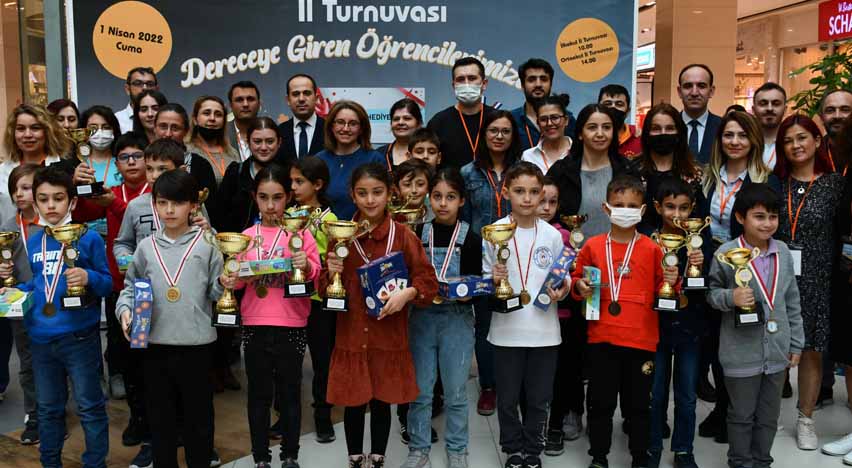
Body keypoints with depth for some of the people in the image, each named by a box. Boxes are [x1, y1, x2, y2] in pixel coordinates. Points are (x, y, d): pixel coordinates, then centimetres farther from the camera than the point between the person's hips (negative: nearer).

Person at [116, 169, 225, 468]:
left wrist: (224, 284, -21)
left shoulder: (206, 244, -2)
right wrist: (125, 310, -5)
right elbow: (130, 287, 12)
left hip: (197, 344, -2)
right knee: (160, 415, 13)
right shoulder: (146, 247, 6)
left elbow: (215, 292, 0)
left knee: (198, 414, 9)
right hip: (155, 343, 2)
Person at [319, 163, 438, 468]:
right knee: (353, 403, 9)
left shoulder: (403, 235, -5)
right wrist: (332, 274, -16)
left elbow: (428, 280, -3)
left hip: (389, 336, -1)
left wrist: (407, 293, -21)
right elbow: (326, 290, 5)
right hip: (351, 335, 1)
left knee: (382, 402, 11)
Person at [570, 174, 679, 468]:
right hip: (601, 338, 1)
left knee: (639, 403, 11)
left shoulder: (652, 249, -1)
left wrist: (671, 283, -14)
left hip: (641, 339, -1)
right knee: (601, 402, 12)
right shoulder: (592, 246, 1)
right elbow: (577, 278, 12)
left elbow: (661, 289, 6)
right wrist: (579, 287, -8)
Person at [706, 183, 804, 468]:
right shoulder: (726, 253, -13)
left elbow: (792, 302, 9)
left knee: (769, 415, 17)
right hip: (742, 352, -4)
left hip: (777, 352, 5)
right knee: (742, 415, 11)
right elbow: (711, 292, -4)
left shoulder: (783, 251, 2)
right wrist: (730, 297, -25)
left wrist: (796, 344, 11)